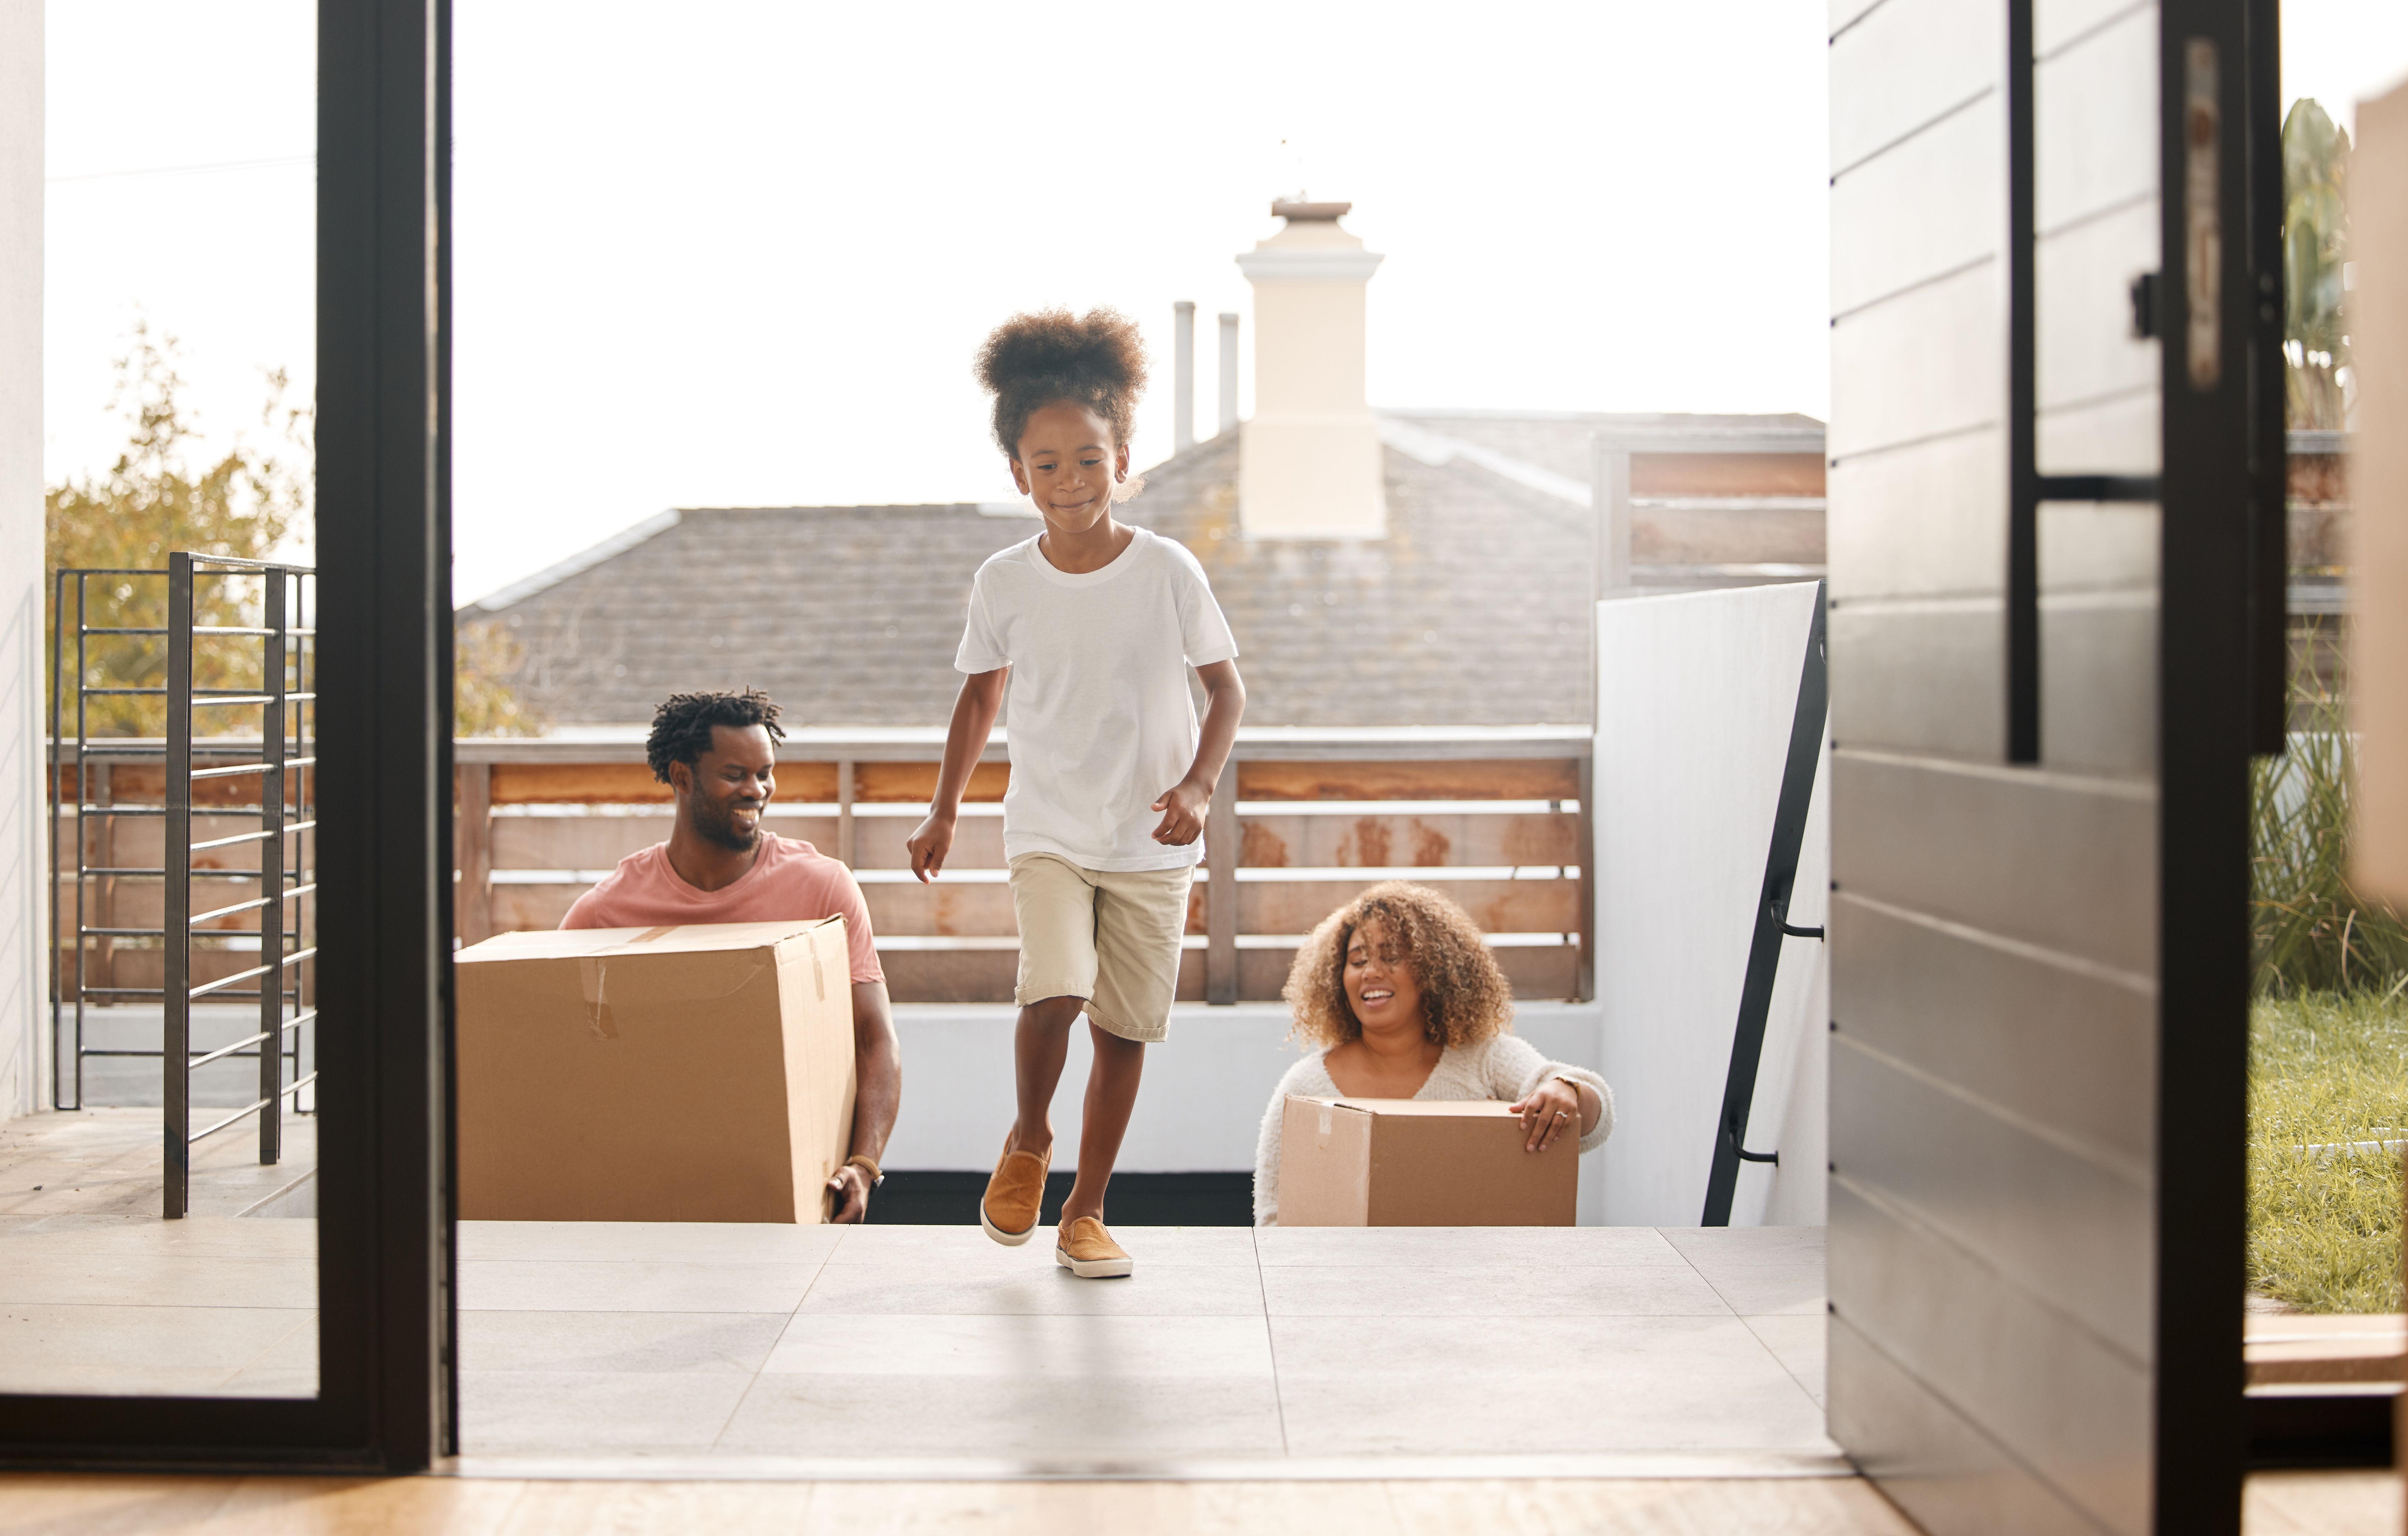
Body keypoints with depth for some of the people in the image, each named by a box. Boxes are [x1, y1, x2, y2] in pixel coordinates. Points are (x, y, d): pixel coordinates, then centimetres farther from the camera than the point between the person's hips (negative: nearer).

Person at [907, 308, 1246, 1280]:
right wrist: (943, 811, 9)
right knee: (1055, 994, -21)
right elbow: (982, 695, 12)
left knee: (1125, 1029, 3)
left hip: (1152, 843, 0)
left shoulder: (1168, 571, -6)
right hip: (1049, 832, 0)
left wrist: (1198, 785, -14)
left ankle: (1085, 1212, 17)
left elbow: (1225, 688, 1)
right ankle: (1027, 1143, 8)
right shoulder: (1004, 583, -2)